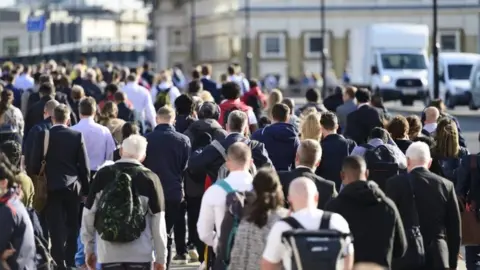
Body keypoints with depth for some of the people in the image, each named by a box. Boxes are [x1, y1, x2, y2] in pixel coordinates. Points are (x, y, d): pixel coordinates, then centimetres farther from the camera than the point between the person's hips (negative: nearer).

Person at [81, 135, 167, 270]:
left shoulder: (102, 175, 2)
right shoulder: (150, 178, -3)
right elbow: (158, 222, -3)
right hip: (140, 254, -1)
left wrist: (89, 249, 16)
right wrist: (161, 258, 4)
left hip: (109, 253, 1)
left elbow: (88, 214, 6)